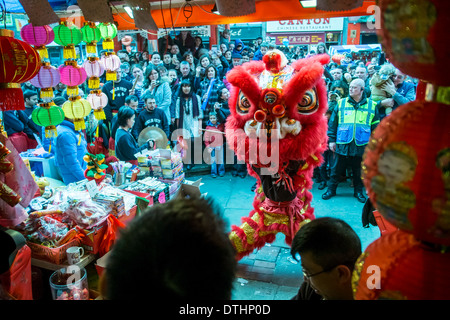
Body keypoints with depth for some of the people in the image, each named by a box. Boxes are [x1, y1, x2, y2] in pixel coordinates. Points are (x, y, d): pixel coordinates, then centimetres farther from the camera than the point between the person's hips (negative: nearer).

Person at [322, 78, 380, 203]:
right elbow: (332, 123, 6)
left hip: (361, 145, 0)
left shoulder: (371, 105, 5)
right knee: (337, 169, 8)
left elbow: (375, 126, 8)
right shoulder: (341, 103, 5)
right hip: (342, 144, 0)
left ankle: (358, 191, 28)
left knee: (359, 171, 11)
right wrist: (331, 140, 1)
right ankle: (331, 189, 22)